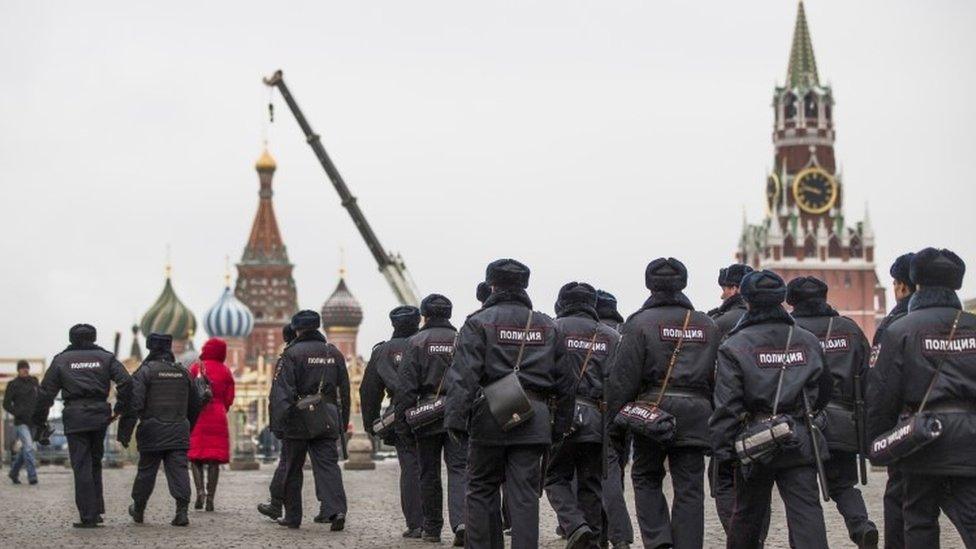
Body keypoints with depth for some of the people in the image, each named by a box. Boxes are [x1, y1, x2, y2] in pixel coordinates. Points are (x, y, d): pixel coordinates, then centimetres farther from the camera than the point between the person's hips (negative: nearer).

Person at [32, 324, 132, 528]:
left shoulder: (61, 360, 6)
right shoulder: (105, 358, 9)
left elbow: (46, 392, 3)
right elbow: (126, 382, -4)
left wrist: (39, 420, 11)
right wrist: (121, 407, 7)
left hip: (75, 419, -2)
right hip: (99, 416, 2)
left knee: (81, 467, -2)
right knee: (95, 463, 17)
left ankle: (88, 516, -6)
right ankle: (97, 510, 14)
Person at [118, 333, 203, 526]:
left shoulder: (145, 371, -5)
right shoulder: (183, 372, 12)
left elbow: (134, 403, -13)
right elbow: (195, 405, 20)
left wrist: (124, 433, -11)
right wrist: (187, 427, 34)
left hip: (152, 432, -3)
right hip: (179, 431, 3)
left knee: (146, 472, 10)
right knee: (179, 470, -2)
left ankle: (138, 510, 25)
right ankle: (182, 510, -15)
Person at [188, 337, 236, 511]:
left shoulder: (196, 367, 0)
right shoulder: (225, 371, 7)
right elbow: (229, 399, 8)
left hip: (197, 416, -2)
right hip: (218, 417, 2)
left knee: (195, 457, 5)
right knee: (214, 459, 3)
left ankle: (200, 490, -14)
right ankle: (210, 498, -2)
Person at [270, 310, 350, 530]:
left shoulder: (292, 354, -8)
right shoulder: (335, 354, 10)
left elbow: (282, 391, -14)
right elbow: (344, 392, 13)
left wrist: (278, 423, -12)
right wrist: (342, 424, 18)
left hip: (298, 421, -4)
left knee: (292, 469, 9)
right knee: (328, 464, 1)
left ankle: (292, 516, 15)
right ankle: (336, 509, -19)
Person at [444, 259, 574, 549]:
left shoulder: (479, 322, -1)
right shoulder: (546, 326, 13)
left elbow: (463, 374, -10)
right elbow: (564, 380, 13)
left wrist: (455, 418, -12)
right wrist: (561, 424, 16)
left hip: (490, 416, -3)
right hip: (533, 420, 3)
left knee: (482, 489, 10)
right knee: (524, 494, 2)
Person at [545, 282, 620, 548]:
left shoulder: (553, 329, 0)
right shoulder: (611, 336, 11)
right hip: (599, 421, 3)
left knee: (556, 477, 8)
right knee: (591, 485, 11)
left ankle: (576, 526, -13)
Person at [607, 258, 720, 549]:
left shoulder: (641, 323, -3)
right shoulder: (707, 325, 11)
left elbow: (623, 377, -7)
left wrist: (615, 420, -2)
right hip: (696, 413, 3)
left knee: (646, 478, 13)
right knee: (689, 488, 5)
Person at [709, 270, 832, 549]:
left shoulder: (735, 346, -5)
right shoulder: (808, 341, 8)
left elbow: (727, 405, -10)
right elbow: (823, 391, 17)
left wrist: (722, 450, -7)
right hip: (801, 443, 2)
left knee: (747, 514, 14)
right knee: (806, 511, -4)